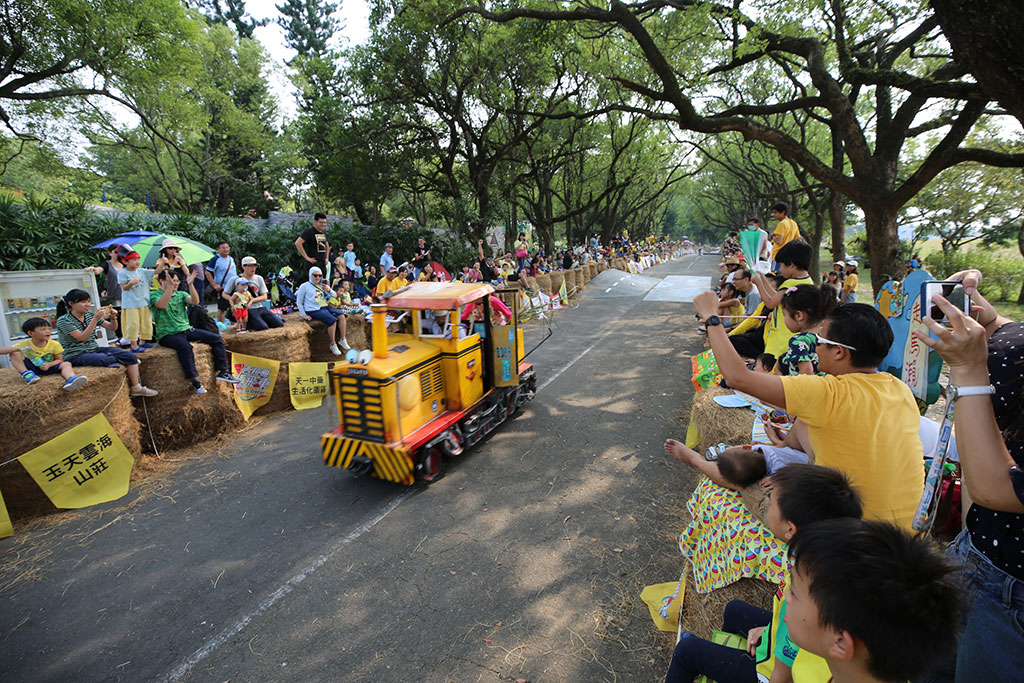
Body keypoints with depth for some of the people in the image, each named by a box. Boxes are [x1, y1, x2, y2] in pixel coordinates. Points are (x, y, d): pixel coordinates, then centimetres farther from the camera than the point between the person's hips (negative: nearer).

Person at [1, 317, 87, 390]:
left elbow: (59, 360, -2)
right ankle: (27, 374, -29)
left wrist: (49, 364, -26)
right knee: (14, 353, -15)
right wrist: (19, 348, -31)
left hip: (47, 367, -1)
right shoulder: (25, 344, -6)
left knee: (66, 364, -30)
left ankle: (70, 380, -66)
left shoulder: (54, 344, -5)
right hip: (30, 367, 1)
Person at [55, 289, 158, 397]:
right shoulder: (63, 320, -11)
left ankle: (136, 388, -12)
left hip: (95, 349, 6)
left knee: (131, 356, -13)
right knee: (104, 359, -38)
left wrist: (113, 318, -16)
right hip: (75, 356, -6)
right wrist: (95, 319, -30)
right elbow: (82, 337, -23)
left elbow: (111, 327, 6)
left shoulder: (89, 315, 6)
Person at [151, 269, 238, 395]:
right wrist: (170, 287, -26)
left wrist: (190, 285, -15)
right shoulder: (154, 294, 1)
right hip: (167, 334, -6)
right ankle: (194, 381, -33)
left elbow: (195, 302, -5)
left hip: (186, 330, 6)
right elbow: (162, 305, -22)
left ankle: (222, 372, -7)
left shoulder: (180, 294, 15)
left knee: (216, 338, -8)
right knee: (184, 346, -38)